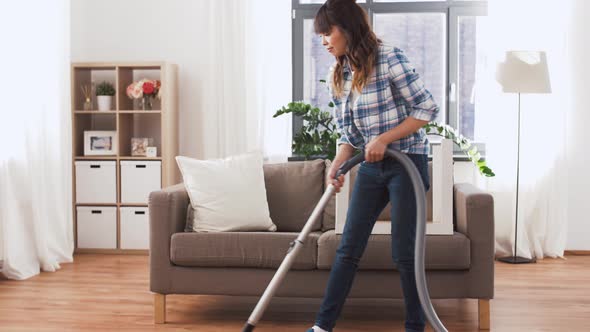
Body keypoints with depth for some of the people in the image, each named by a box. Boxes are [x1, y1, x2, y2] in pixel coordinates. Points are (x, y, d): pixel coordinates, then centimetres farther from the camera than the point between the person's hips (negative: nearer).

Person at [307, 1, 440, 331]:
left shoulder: (390, 58, -14)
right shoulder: (338, 76, 6)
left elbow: (428, 108, -13)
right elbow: (349, 135, 10)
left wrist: (384, 139, -18)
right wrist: (337, 166, -8)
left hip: (407, 161, -6)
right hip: (371, 167, 7)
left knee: (404, 251, -3)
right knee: (348, 248, 6)